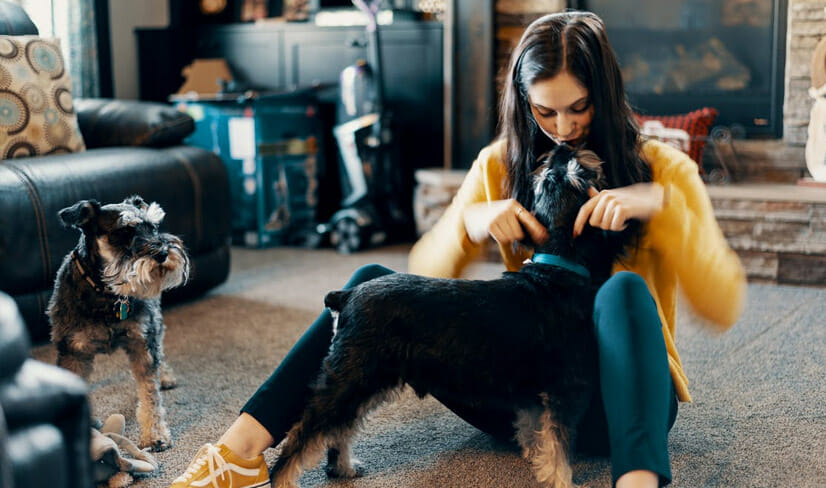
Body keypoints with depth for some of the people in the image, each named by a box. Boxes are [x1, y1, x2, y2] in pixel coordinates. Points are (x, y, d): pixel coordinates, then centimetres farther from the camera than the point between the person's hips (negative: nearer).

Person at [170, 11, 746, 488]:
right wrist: (470, 220, -18)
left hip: (617, 399, -3)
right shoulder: (500, 165, 4)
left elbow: (724, 305, -13)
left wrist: (660, 201, -26)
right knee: (373, 285, -13)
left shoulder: (661, 168, -4)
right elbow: (424, 277, 2)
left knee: (624, 290, -36)